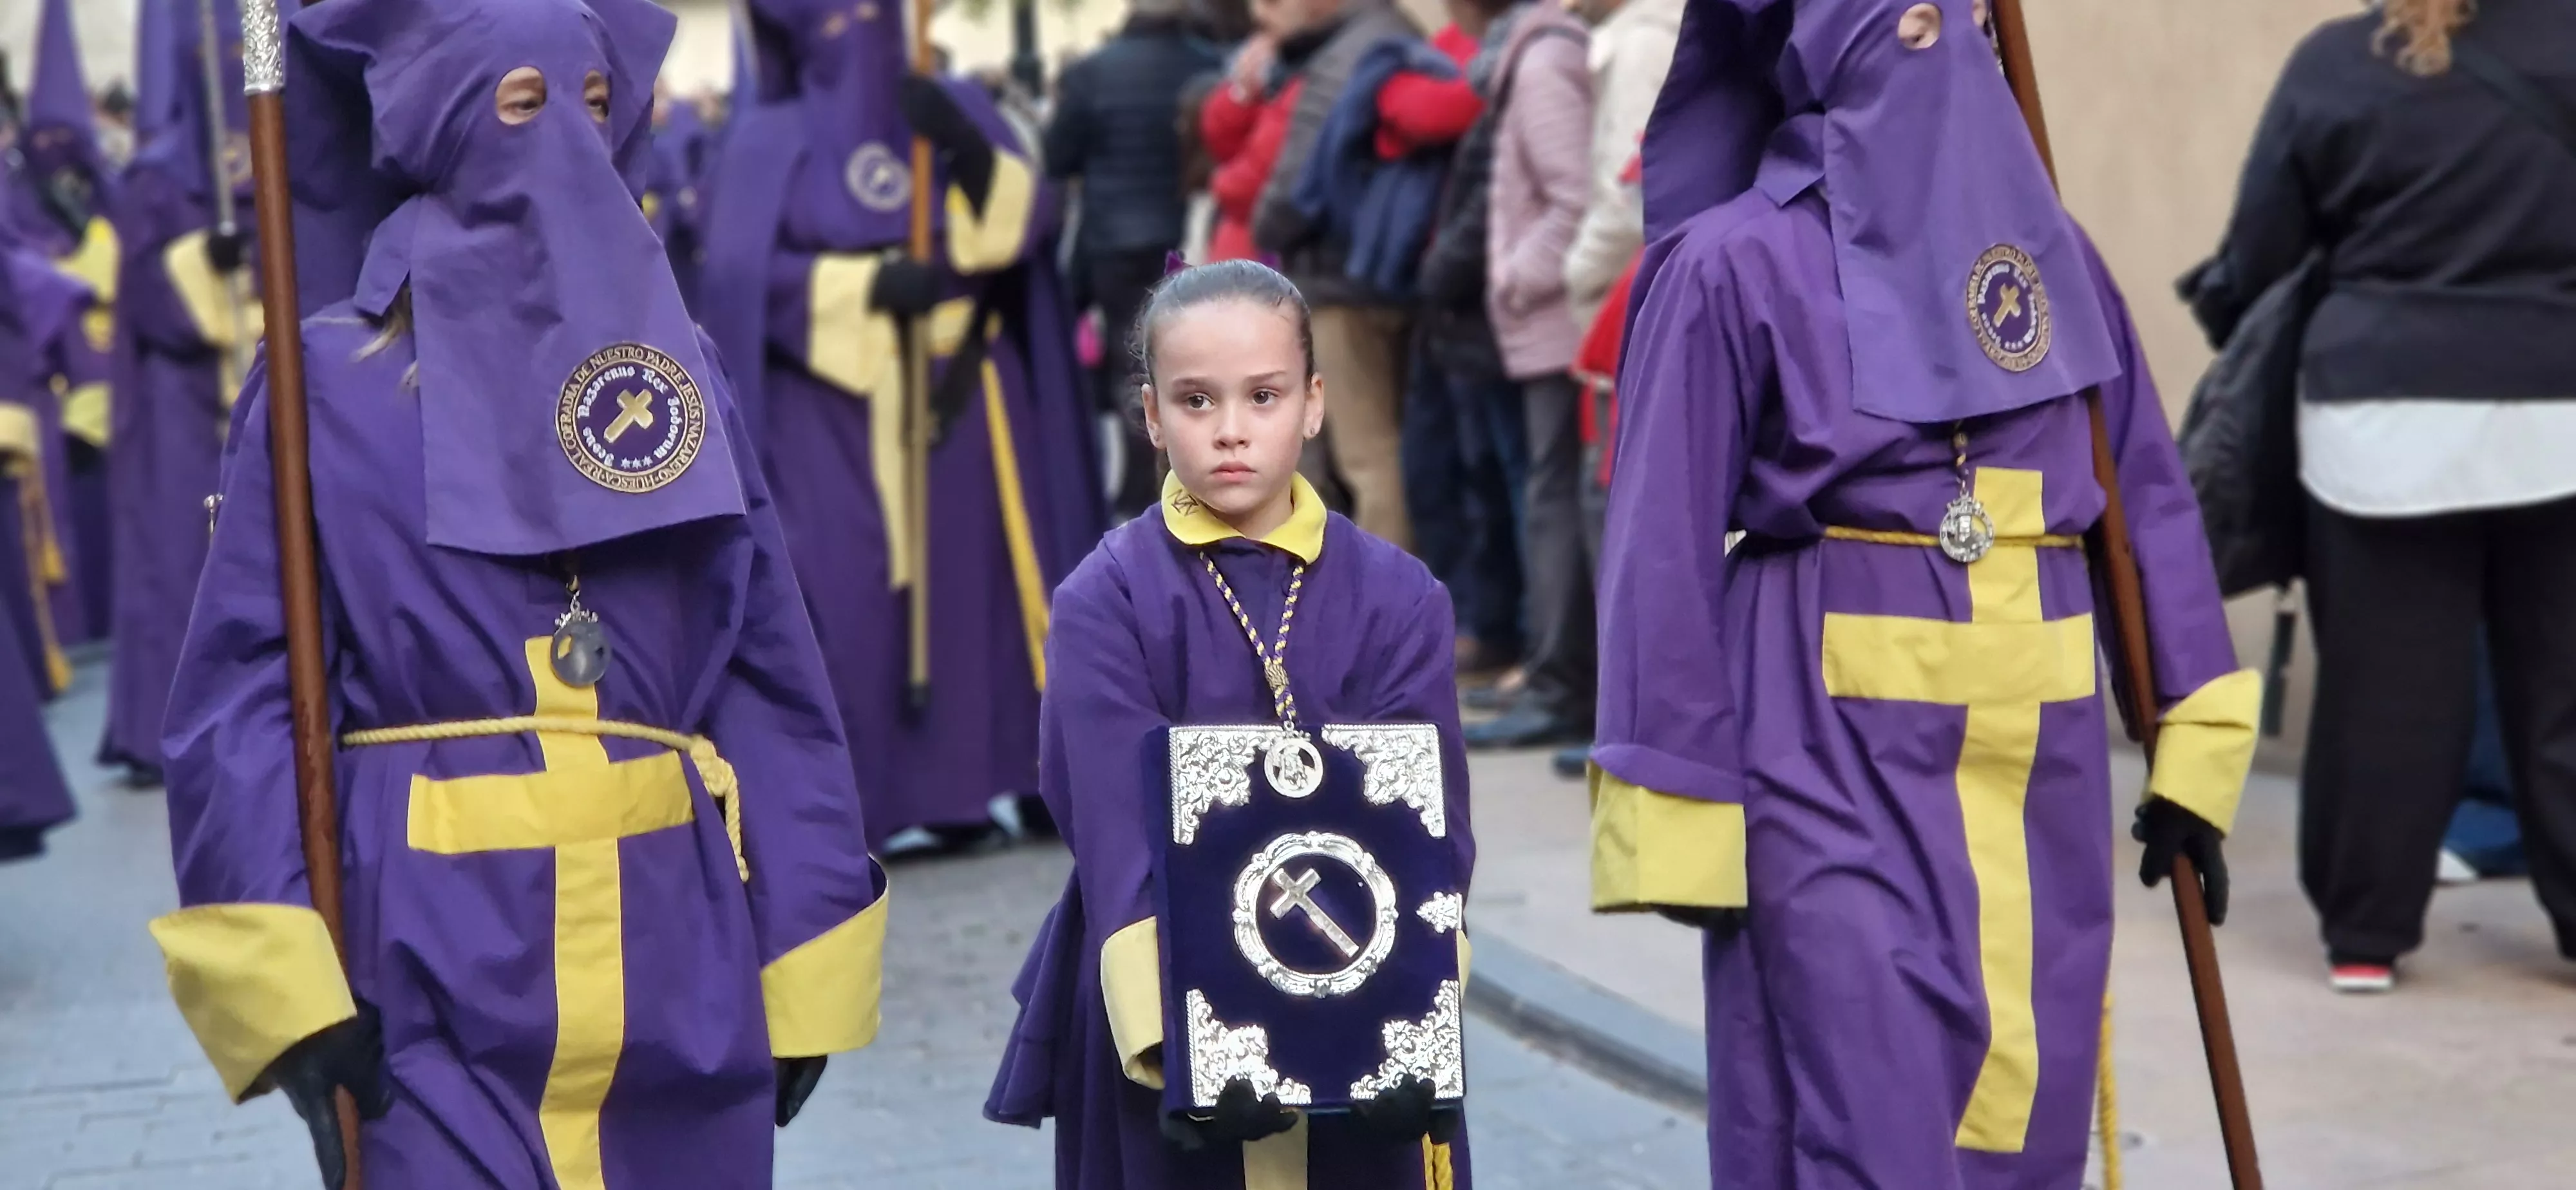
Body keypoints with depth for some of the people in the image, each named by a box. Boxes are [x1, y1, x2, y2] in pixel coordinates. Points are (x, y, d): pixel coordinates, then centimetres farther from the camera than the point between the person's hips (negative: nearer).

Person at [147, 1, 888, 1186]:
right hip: (437, 961, -4)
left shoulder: (679, 364, 11)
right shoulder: (335, 377, 0)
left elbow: (767, 673, 9)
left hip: (679, 952, 4)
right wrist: (292, 988, -15)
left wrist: (795, 961, 5)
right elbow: (243, 686, -5)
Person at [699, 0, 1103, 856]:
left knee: (970, 585, 3)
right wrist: (869, 284, -21)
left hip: (961, 399, 3)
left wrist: (971, 150, -19)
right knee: (845, 601, -10)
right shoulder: (769, 140, 1)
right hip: (835, 411, -3)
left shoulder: (956, 109, 9)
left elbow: (1031, 219, -1)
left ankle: (956, 789, 11)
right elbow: (742, 274, -10)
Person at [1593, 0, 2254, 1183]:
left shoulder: (2046, 242, 8)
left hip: (2040, 767, 6)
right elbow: (1668, 543, -8)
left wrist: (2195, 737, 6)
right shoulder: (1740, 263, -8)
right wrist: (1679, 819, -10)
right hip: (1835, 760, -5)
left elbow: (2144, 491, 11)